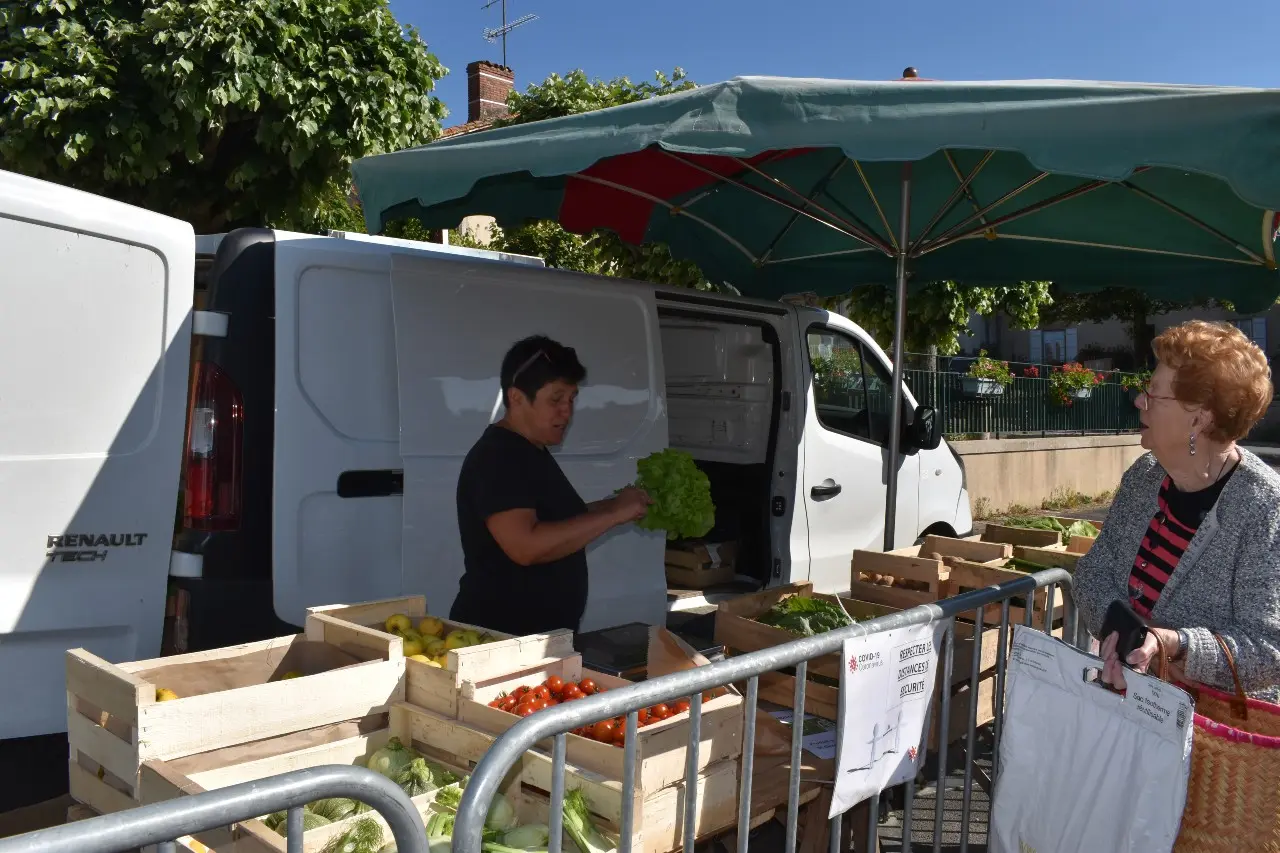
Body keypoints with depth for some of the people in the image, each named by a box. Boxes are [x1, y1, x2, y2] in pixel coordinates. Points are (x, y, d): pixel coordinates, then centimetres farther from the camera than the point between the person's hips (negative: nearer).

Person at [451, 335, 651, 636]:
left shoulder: (531, 452, 12)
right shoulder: (496, 458, -18)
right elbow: (526, 546, -29)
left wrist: (615, 506, 6)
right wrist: (612, 514, -24)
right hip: (500, 638, -9)